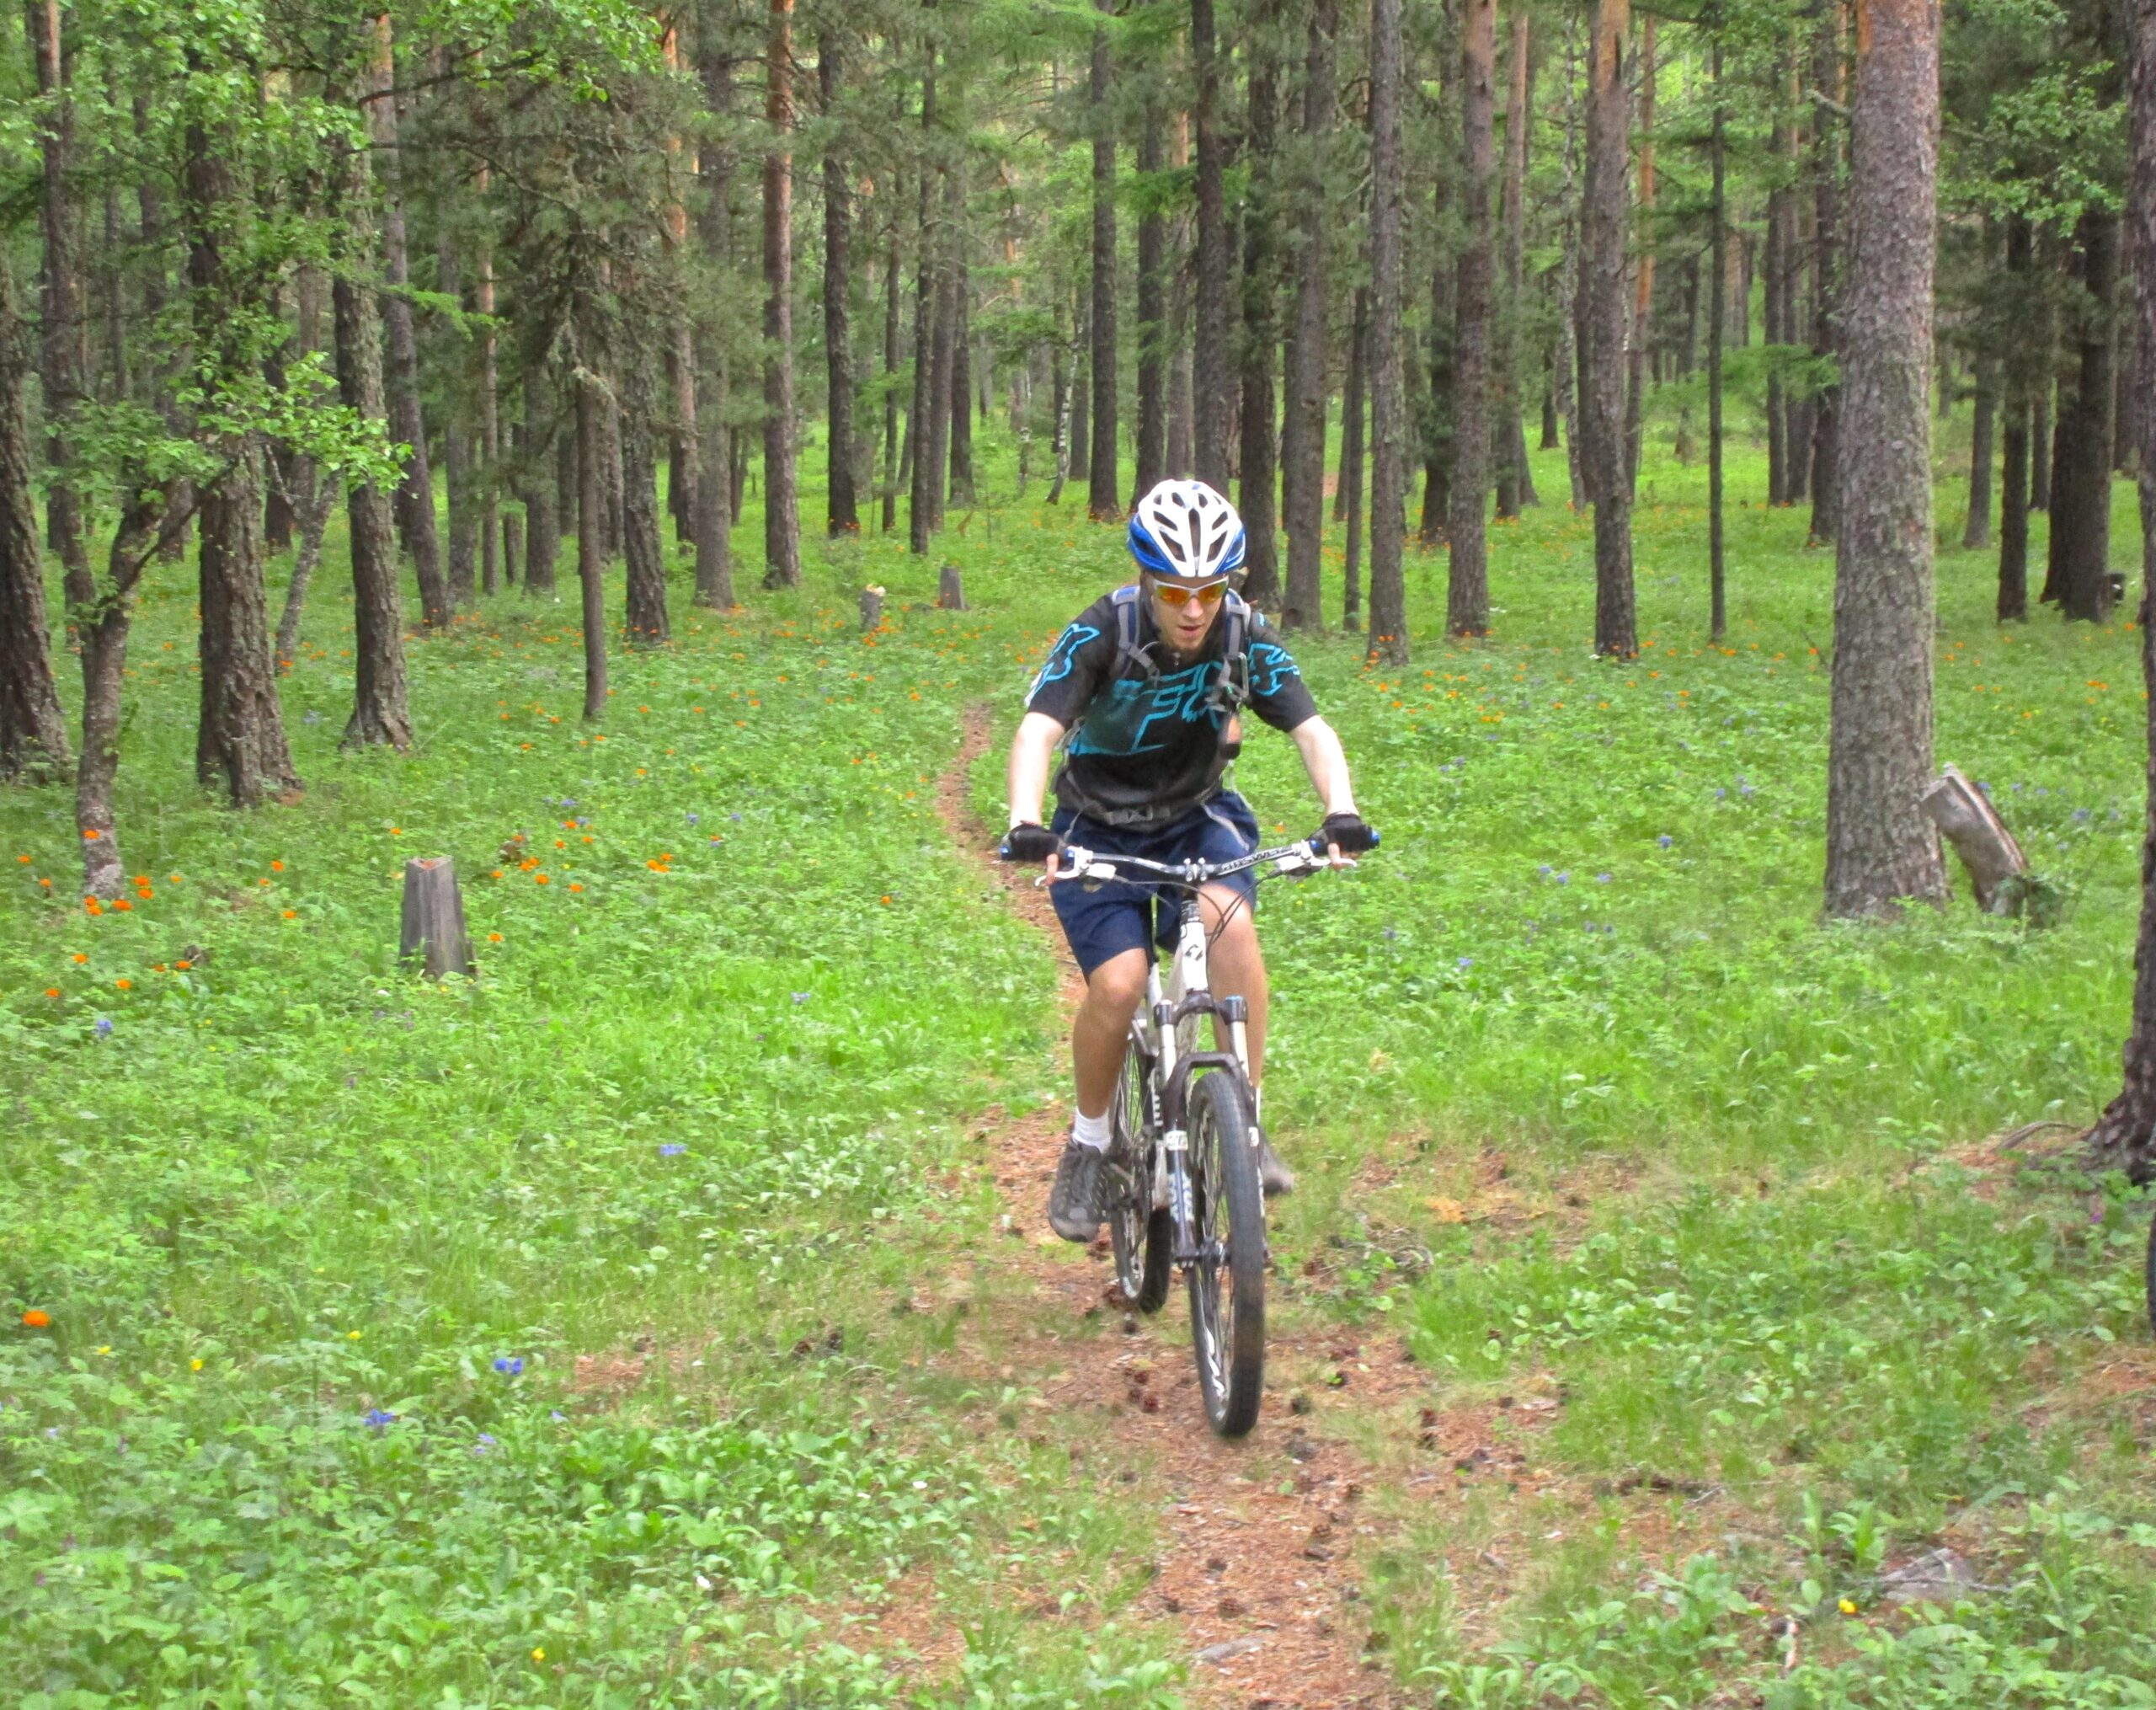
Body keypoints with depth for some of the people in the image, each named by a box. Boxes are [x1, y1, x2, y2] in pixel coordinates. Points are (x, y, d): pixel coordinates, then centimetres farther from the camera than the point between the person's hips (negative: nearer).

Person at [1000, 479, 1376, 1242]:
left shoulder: (1244, 636, -16)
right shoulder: (1101, 634, -23)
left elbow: (1311, 728, -22)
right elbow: (1039, 729, -34)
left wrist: (1341, 814, -41)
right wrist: (1025, 825, -52)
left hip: (1196, 820, 2)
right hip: (1100, 831, -2)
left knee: (1231, 921, -30)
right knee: (1119, 986, -21)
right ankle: (1088, 1145, 5)